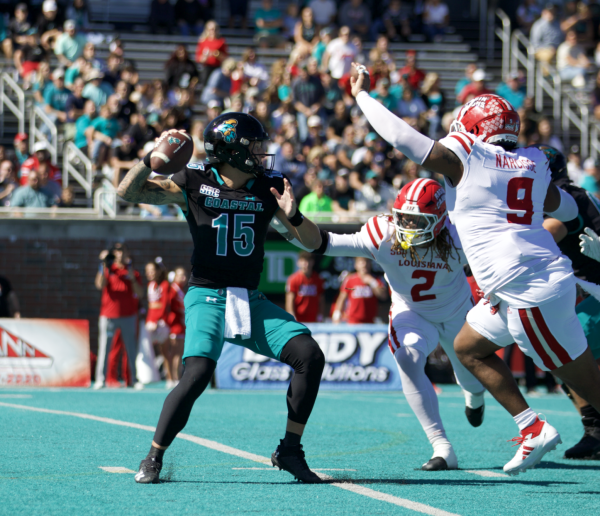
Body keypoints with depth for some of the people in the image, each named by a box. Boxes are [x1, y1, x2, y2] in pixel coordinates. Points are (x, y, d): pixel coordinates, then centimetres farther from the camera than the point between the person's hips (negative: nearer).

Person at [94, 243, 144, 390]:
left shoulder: (133, 272, 9)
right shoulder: (108, 269, 7)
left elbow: (140, 294, -1)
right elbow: (100, 285, -11)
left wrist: (132, 278, -15)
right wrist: (104, 266, -16)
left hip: (128, 315, 1)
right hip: (109, 315, -1)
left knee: (132, 349, 1)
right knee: (104, 348, -4)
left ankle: (135, 379, 5)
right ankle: (100, 379, -1)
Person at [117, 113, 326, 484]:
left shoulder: (270, 188, 6)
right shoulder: (194, 183, -3)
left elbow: (313, 242, 6)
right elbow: (128, 192, -7)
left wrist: (293, 215, -14)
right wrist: (154, 157, -23)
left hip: (252, 301, 4)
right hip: (208, 297, -4)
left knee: (310, 356, -12)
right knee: (198, 374, -27)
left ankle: (290, 450, 3)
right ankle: (154, 459, -9)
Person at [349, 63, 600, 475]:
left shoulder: (463, 158, -6)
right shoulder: (533, 164, 13)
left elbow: (400, 135, -1)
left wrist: (362, 94, 12)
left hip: (530, 290, -8)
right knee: (469, 348, 20)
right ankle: (533, 429, 17)